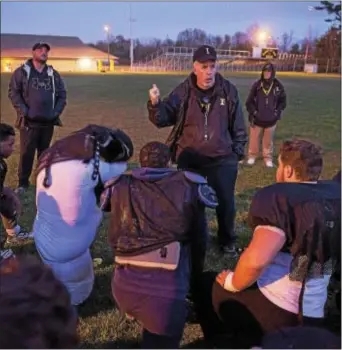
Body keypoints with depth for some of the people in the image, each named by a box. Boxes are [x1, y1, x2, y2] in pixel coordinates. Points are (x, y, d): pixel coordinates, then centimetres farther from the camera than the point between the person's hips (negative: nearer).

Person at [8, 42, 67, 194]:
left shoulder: (54, 74, 11)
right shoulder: (22, 72, 1)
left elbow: (62, 94, 14)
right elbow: (13, 92, -2)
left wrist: (57, 112, 3)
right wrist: (24, 111, -10)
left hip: (48, 122, 3)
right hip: (29, 121, -3)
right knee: (26, 152, -3)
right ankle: (23, 183, 8)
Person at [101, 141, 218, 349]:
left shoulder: (120, 187, 11)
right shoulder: (190, 187, 7)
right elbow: (199, 240, 16)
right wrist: (194, 276, 32)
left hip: (124, 285, 5)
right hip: (166, 288, -5)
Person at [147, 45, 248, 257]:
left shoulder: (228, 91, -2)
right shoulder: (183, 92, -6)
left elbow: (238, 125, 6)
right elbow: (163, 119, -7)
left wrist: (238, 151, 6)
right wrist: (156, 104, -27)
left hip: (222, 159, 1)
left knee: (226, 202, 11)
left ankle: (228, 241, 34)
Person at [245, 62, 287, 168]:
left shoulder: (278, 86, -4)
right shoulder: (257, 85, -7)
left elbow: (282, 101, 7)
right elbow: (249, 101, -1)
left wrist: (277, 113, -2)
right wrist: (252, 112, -7)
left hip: (271, 120, 1)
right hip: (257, 119, 0)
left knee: (268, 140, 11)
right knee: (254, 138, 10)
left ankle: (268, 158, 25)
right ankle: (252, 156, 27)